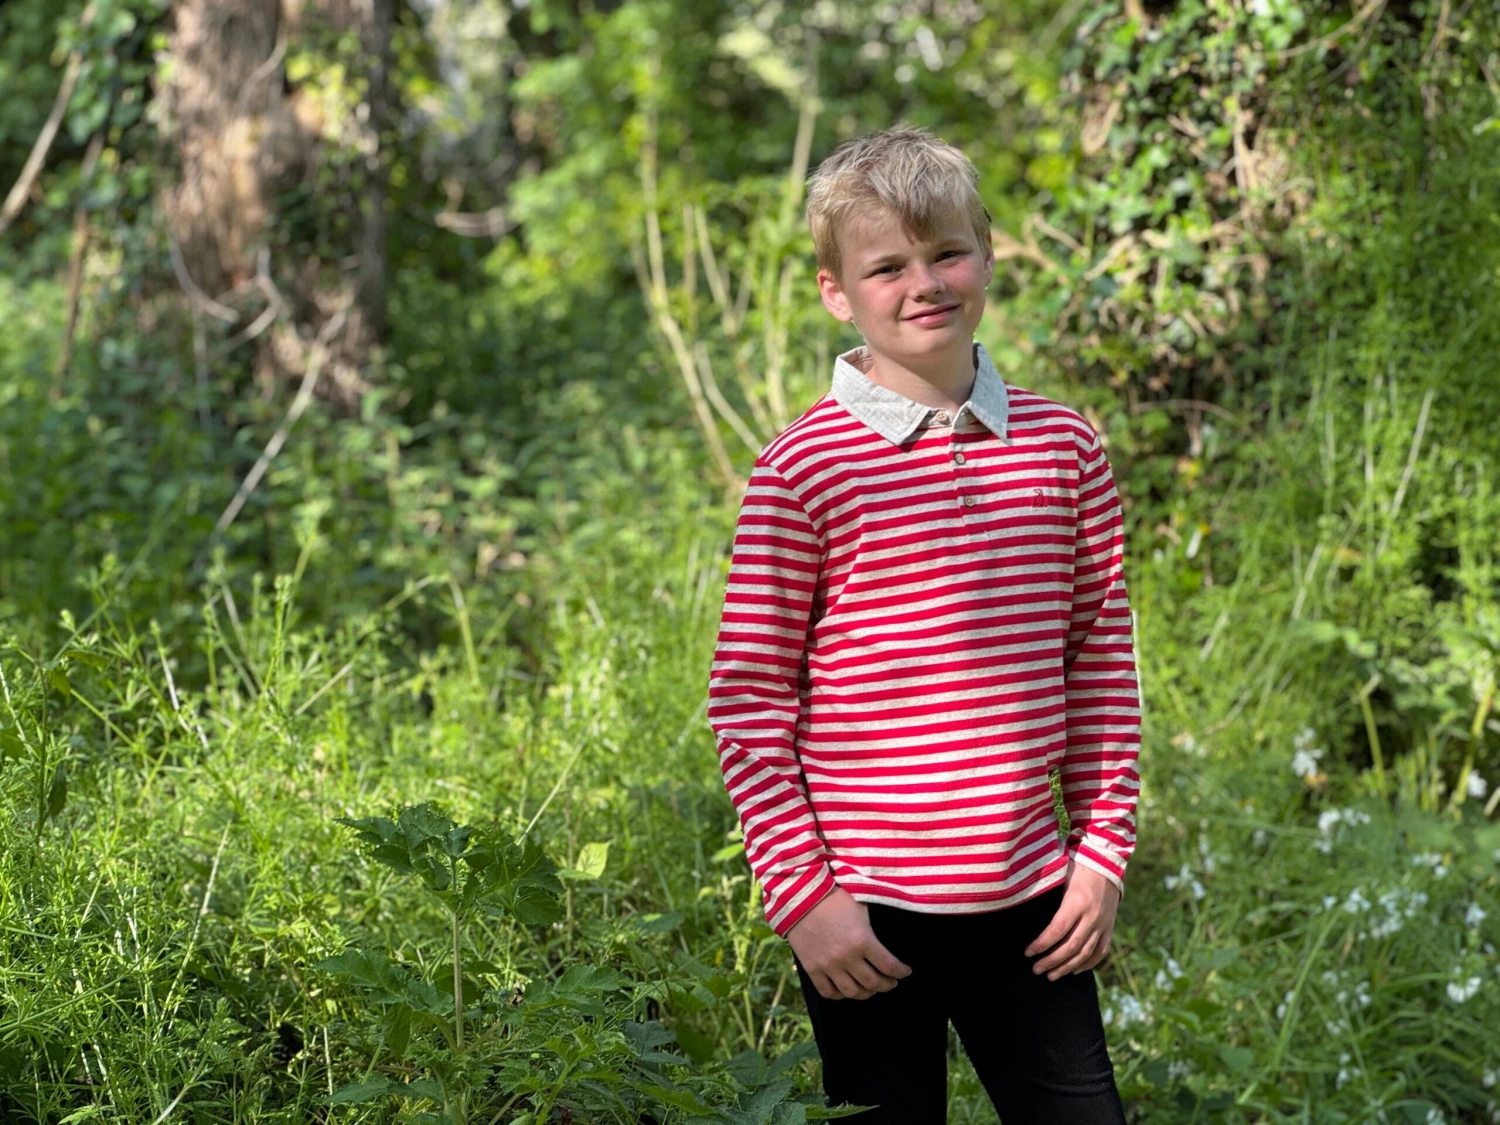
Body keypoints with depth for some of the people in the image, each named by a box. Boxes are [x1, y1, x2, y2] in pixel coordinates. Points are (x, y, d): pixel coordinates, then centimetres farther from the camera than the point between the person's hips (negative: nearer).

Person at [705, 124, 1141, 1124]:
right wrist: (802, 893, -9)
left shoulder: (1064, 448, 4)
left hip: (1032, 900, 3)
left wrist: (1104, 850, 5)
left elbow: (1104, 661, 9)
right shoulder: (804, 470, -8)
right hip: (866, 912, -3)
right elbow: (748, 703, -6)